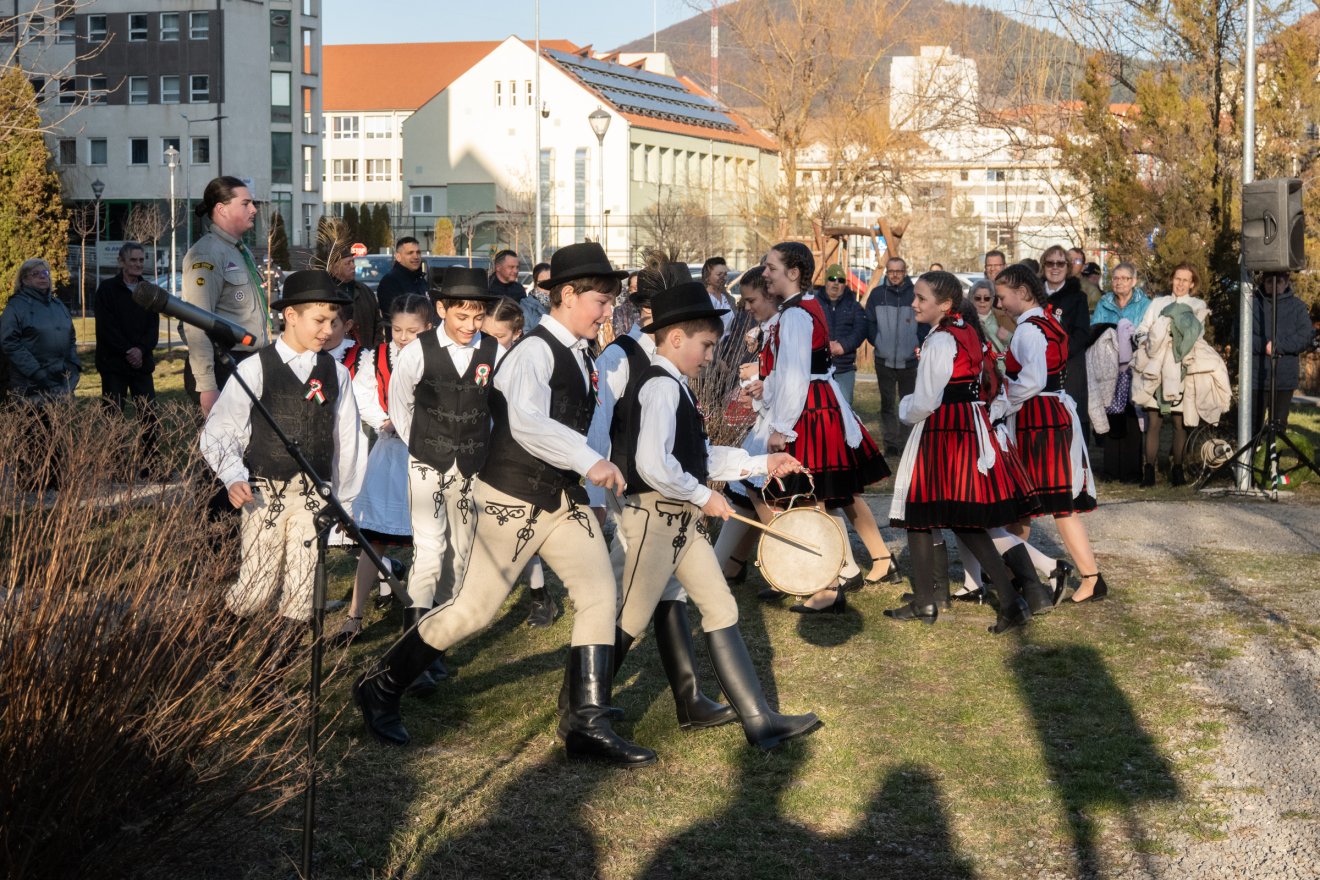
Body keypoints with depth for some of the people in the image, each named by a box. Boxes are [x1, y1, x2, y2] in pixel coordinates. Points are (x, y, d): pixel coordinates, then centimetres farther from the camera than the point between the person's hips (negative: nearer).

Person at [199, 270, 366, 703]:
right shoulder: (255, 369, -2)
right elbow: (217, 431, -1)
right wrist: (233, 477, -16)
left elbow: (347, 439, 13)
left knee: (300, 598, -2)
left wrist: (345, 501, 13)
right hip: (264, 493, -3)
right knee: (256, 592, -8)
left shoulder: (335, 374, 9)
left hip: (314, 497, 3)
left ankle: (266, 685, 13)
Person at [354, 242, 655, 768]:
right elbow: (527, 422, -33)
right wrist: (589, 461, -39)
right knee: (474, 609, -1)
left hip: (563, 497, 8)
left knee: (599, 594, -4)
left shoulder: (580, 355, 12)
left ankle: (586, 723, 0)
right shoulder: (534, 350, -18)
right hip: (513, 500, -8)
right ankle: (380, 686, 18)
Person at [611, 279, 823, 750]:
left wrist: (762, 463, 14)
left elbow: (701, 458, 16)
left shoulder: (675, 388, 12)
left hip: (681, 520, 10)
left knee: (722, 610, 9)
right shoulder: (661, 387, -18)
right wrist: (703, 496, -16)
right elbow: (652, 465, -28)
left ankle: (759, 719, 11)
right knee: (628, 623, 1)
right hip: (653, 518, -10)